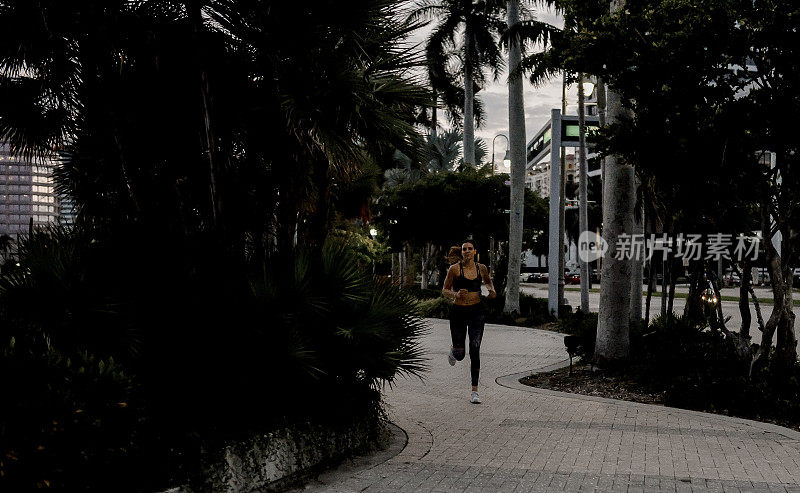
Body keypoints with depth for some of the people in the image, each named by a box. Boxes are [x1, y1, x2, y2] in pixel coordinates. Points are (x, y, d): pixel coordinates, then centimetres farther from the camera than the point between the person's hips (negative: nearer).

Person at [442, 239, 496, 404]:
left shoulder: (481, 268, 5)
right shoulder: (455, 269, -5)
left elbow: (488, 281, 26)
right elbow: (444, 290, 1)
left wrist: (492, 290, 5)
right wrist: (455, 295, -19)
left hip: (476, 312, 1)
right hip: (458, 312, -1)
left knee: (475, 350, -10)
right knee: (459, 354, 5)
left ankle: (475, 391, -4)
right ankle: (453, 351, 47)